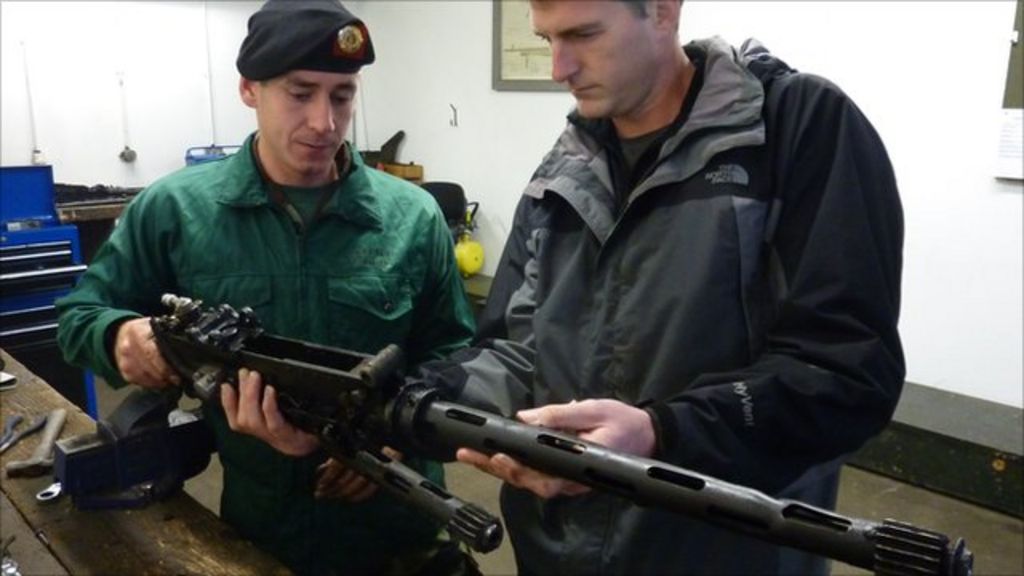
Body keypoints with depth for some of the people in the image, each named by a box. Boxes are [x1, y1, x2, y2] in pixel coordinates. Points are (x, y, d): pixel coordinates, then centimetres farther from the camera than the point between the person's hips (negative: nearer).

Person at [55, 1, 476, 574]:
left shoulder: (413, 217, -6)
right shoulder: (175, 208, -7)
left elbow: (453, 352, 1)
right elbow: (81, 313, 4)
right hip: (255, 524, 1)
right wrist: (120, 335, -19)